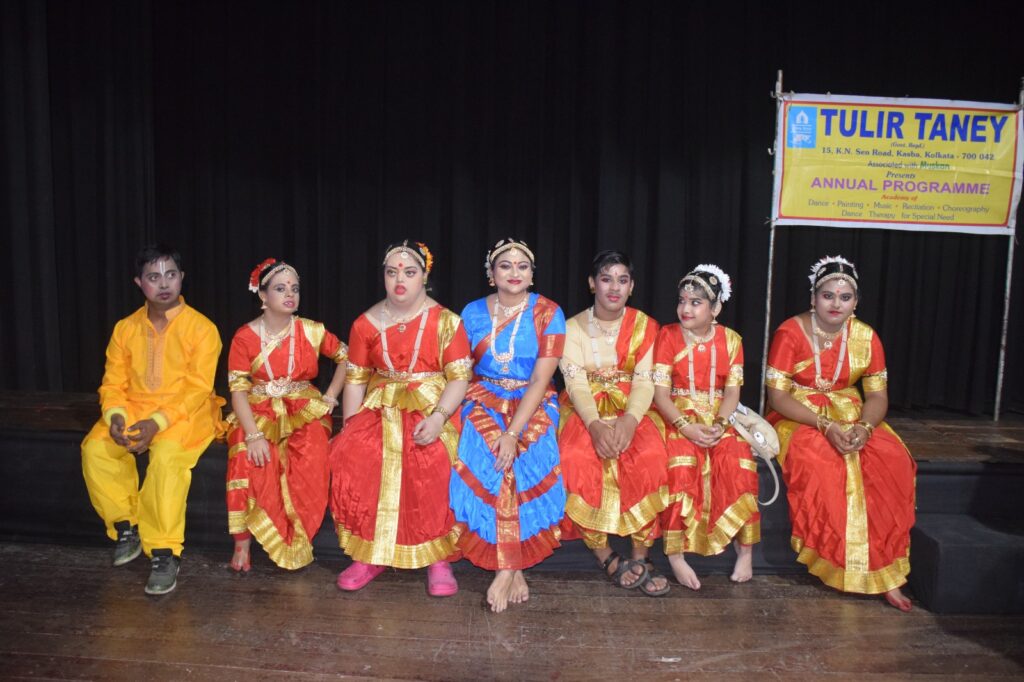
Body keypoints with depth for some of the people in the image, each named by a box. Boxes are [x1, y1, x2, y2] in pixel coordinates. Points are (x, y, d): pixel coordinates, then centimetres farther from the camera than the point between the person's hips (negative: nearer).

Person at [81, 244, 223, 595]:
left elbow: (197, 390, -12)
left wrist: (158, 422, -25)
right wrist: (115, 416, -15)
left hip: (185, 413, -5)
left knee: (166, 455, -33)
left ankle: (165, 552, -23)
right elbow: (113, 384, 7)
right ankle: (125, 525, 1)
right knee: (95, 448, -21)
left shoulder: (201, 328, -6)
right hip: (134, 410, 5)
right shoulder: (125, 328, 9)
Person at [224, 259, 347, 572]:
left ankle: (300, 540, -12)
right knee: (249, 461, -31)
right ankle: (243, 542, -16)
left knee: (311, 461, -31)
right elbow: (238, 390, -8)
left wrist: (331, 394, 1)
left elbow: (346, 356, 15)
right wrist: (254, 435, -22)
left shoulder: (311, 331, 2)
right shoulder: (245, 337, -2)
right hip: (259, 412, 0)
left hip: (304, 409, 1)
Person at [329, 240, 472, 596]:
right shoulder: (366, 324, 9)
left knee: (434, 461, -33)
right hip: (381, 407, 3)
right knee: (348, 454, -24)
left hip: (432, 407, -3)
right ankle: (368, 553, -6)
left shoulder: (446, 321, 0)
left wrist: (438, 417, -21)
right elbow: (355, 379, 10)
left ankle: (438, 557, -13)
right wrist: (350, 427, -1)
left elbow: (459, 377, -6)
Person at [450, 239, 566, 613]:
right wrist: (454, 411, -14)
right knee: (487, 454, -28)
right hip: (484, 399, 1)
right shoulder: (473, 313, 6)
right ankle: (514, 568, -17)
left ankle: (506, 568, -19)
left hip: (533, 403, -1)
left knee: (522, 453, -31)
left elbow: (541, 379, -11)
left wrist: (513, 431, -21)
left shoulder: (548, 314, -3)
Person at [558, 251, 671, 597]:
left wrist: (629, 420, -26)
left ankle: (640, 555, -16)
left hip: (632, 410, 1)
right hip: (585, 411, 0)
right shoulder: (573, 328, 3)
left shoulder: (645, 326, 5)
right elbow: (577, 385, -8)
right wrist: (596, 424, -27)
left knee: (650, 457, -30)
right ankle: (605, 556, -17)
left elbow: (645, 381, -6)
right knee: (576, 460, -31)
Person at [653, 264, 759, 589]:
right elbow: (660, 392, -8)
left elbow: (732, 391, 1)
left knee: (737, 462, -26)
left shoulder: (730, 339, 5)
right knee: (681, 467, -30)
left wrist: (720, 424, -18)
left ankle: (745, 549, -11)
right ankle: (676, 555, -23)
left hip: (719, 418, 2)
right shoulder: (668, 335, -2)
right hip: (678, 417, -2)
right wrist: (685, 427, -22)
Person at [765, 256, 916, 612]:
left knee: (893, 460, -24)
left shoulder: (866, 337, 3)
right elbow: (777, 396, -13)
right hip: (798, 418, -4)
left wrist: (864, 426, -20)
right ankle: (836, 560, -17)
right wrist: (825, 425, -25)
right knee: (820, 462, -35)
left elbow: (877, 396, 3)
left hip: (851, 416, 4)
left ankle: (881, 570, -16)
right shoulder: (790, 333, -9)